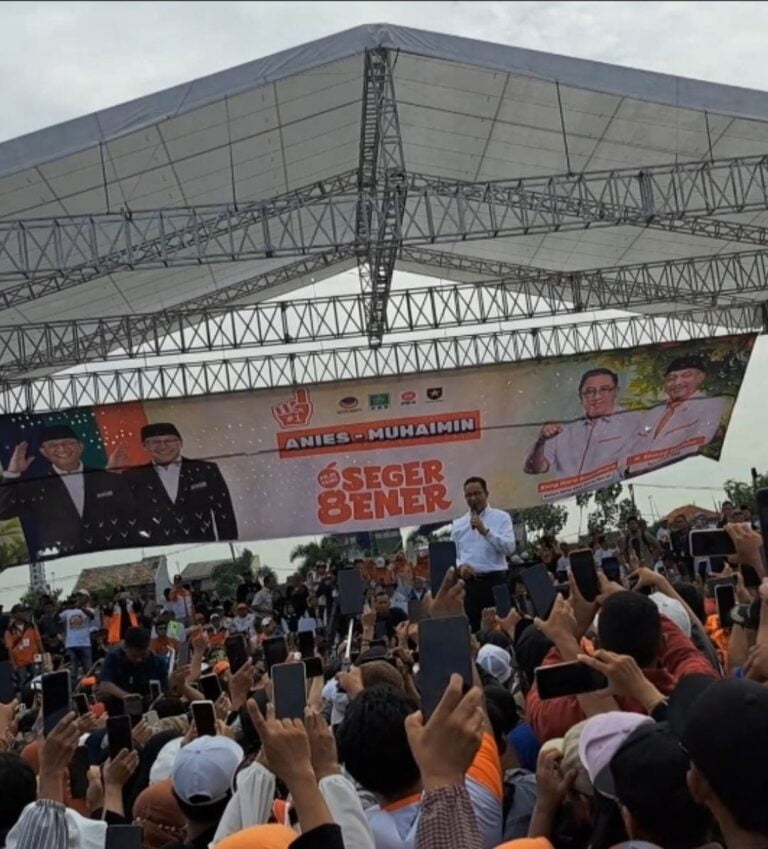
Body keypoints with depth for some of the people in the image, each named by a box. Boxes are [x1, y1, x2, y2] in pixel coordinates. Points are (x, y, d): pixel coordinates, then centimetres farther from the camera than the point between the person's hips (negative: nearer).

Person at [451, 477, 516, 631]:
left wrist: (485, 531, -19)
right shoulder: (458, 524, 14)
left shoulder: (501, 517, 4)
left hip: (495, 580, -3)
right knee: (472, 627, 3)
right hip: (469, 583, 3)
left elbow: (510, 547, -9)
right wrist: (460, 566, -7)